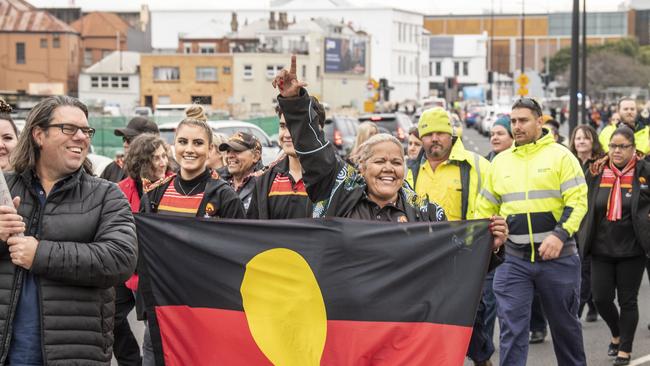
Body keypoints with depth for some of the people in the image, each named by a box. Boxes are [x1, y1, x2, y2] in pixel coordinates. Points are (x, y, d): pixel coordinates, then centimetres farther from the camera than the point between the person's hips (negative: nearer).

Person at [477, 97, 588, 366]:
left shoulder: (560, 155, -2)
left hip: (557, 256, -2)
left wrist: (560, 235, -23)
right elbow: (485, 208, 18)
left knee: (564, 324, 12)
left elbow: (577, 201, -10)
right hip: (513, 259, 3)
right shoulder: (500, 161, 10)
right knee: (511, 328, -4)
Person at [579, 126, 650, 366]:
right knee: (601, 298, 4)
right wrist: (584, 239, 10)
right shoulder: (596, 172, 2)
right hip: (602, 248, 3)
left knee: (627, 301, 5)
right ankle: (617, 334, 33)